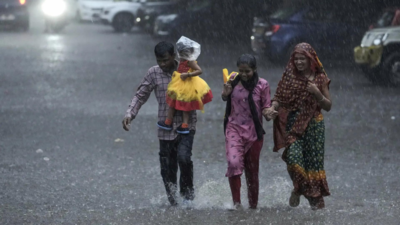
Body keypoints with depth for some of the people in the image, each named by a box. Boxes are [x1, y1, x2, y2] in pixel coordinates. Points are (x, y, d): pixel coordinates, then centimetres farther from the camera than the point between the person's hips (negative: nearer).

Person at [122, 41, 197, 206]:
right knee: (167, 169, 2)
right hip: (166, 129, 2)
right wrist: (129, 114, -7)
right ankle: (173, 202, 17)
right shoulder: (154, 73, 2)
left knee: (183, 157, -22)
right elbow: (140, 96, 7)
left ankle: (187, 193, -1)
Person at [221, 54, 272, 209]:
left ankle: (253, 204, 25)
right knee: (233, 162, -22)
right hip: (234, 128, 0)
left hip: (253, 131, 0)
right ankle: (236, 202, -14)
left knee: (252, 170, 9)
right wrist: (226, 92, -6)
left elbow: (266, 108, -2)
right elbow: (225, 98, 17)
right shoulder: (234, 80, 0)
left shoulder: (262, 85, -6)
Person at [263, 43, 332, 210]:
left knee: (314, 159, -4)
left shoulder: (320, 78, 5)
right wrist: (272, 108, -20)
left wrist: (317, 93, -11)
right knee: (293, 156, -19)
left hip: (314, 123, 0)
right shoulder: (289, 76, 6)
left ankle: (317, 200, 4)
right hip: (293, 124, 0)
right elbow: (279, 98, 2)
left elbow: (328, 106, 6)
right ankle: (298, 188, 6)